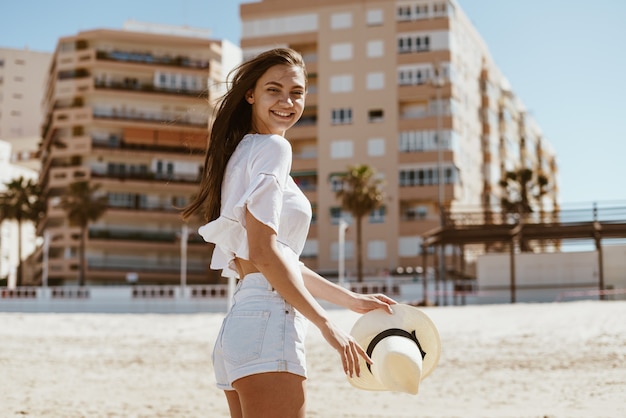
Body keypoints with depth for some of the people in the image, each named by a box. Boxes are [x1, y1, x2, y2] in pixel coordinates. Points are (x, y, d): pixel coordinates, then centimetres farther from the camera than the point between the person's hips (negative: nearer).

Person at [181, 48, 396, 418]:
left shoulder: (245, 150, 22)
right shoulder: (273, 147, -6)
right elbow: (264, 253, -15)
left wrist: (351, 300, 24)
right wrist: (327, 324, -11)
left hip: (239, 327, 10)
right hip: (268, 324, -10)